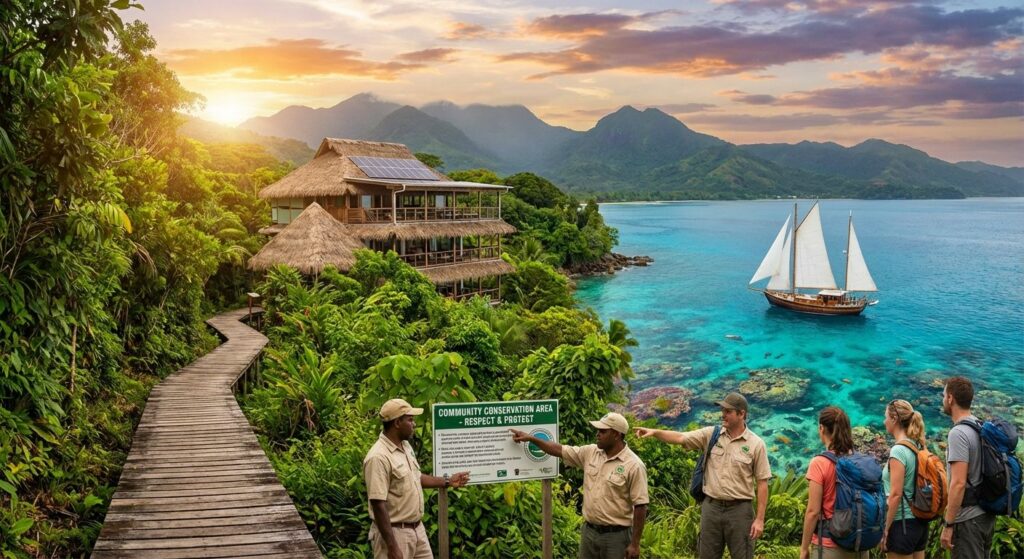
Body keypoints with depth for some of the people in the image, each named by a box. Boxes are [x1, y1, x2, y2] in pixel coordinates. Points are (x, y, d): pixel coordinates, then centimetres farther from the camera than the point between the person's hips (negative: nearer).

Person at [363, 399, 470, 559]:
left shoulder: (406, 446, 6)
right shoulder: (379, 457, -23)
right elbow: (378, 504, -24)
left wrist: (448, 481, 21)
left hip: (417, 529, 9)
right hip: (394, 533, -8)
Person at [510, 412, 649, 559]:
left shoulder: (634, 465, -15)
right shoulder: (590, 452, 3)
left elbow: (640, 506, -15)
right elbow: (560, 450, 10)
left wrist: (634, 544, -15)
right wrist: (530, 438, 5)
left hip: (616, 535, -6)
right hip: (588, 531, 6)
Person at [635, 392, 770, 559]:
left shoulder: (756, 444, -6)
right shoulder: (711, 434, 2)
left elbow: (762, 483, -5)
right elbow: (680, 438, -3)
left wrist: (760, 519, -8)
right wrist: (655, 432, -21)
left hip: (739, 509, -3)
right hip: (711, 507, 3)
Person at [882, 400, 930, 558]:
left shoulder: (898, 450, -17)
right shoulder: (918, 447, 6)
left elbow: (896, 494, -19)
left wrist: (885, 529, -14)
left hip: (903, 523, -8)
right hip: (920, 521, 8)